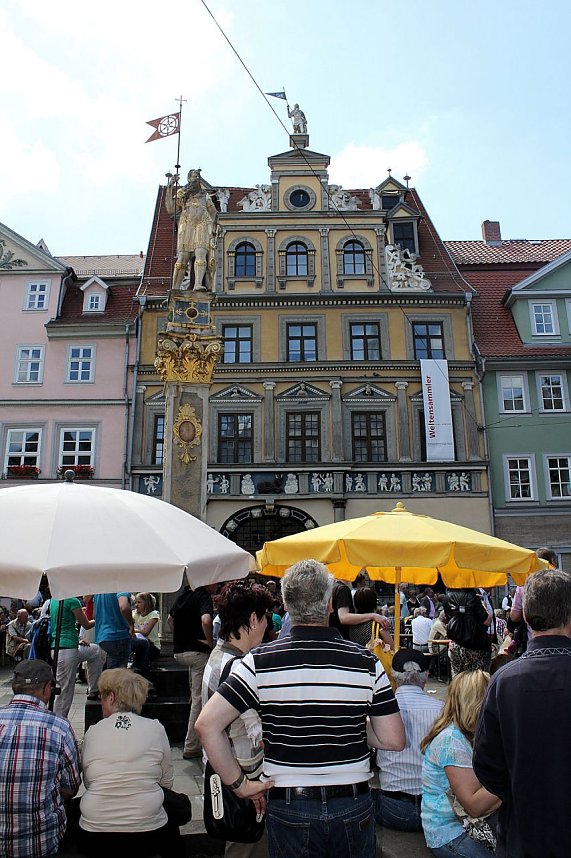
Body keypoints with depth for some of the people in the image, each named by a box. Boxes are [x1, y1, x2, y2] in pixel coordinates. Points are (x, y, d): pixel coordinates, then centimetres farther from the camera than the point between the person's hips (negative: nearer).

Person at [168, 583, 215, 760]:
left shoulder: (183, 594, 10)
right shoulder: (204, 596, -15)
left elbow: (170, 619, 23)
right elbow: (206, 620, -34)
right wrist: (210, 641, -18)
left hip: (179, 651, 8)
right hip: (197, 651, -8)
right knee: (199, 699, 0)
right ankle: (191, 747, 6)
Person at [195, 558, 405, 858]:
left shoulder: (261, 662, -14)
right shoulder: (366, 662, -12)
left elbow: (207, 724, -17)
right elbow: (394, 740, -9)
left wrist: (239, 784, -7)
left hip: (288, 806, -1)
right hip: (353, 806, 1)